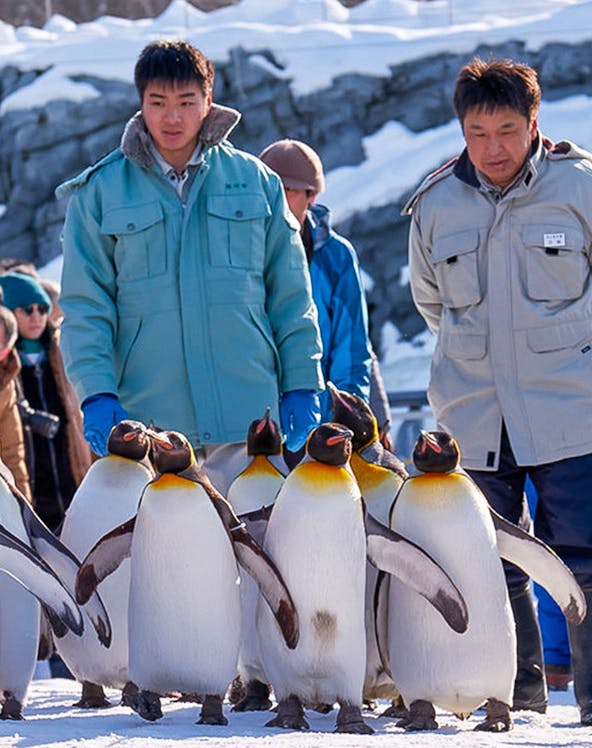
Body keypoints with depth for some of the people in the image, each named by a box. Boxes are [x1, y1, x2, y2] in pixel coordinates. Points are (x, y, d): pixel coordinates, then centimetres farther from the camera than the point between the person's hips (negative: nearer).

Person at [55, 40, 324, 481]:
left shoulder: (254, 181, 10)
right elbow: (84, 306, 3)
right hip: (150, 418, -1)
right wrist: (96, 393, -9)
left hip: (246, 412, 1)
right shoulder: (101, 192, 6)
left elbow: (291, 296, 12)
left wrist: (302, 386, 6)